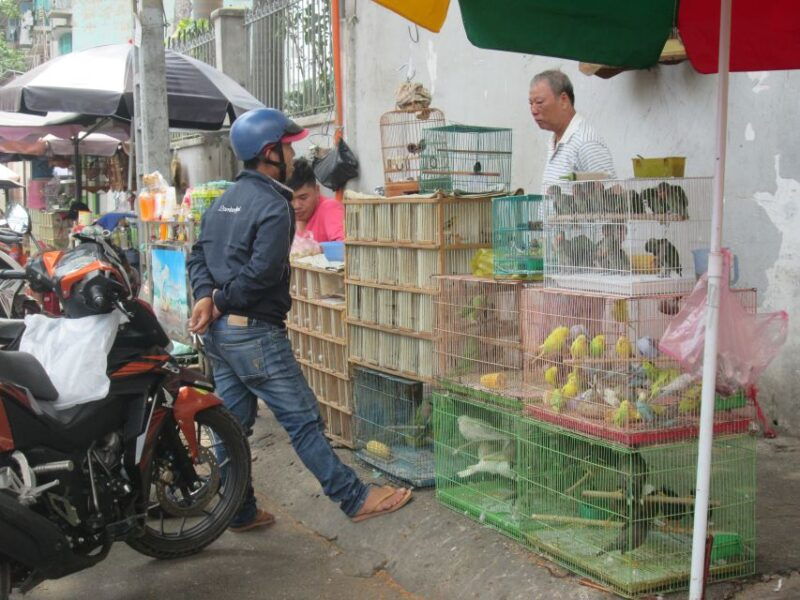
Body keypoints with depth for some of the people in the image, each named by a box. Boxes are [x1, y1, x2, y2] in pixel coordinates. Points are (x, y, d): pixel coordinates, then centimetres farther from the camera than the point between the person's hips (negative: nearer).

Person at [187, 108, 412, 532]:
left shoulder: (222, 201, 14)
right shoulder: (273, 206, -15)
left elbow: (198, 254, 11)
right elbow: (261, 273, -22)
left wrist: (206, 296, -5)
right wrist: (222, 301, -8)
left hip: (218, 332, 9)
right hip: (254, 333, -9)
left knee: (232, 424, 14)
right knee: (303, 421, -2)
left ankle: (240, 512, 22)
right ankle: (355, 499, 8)